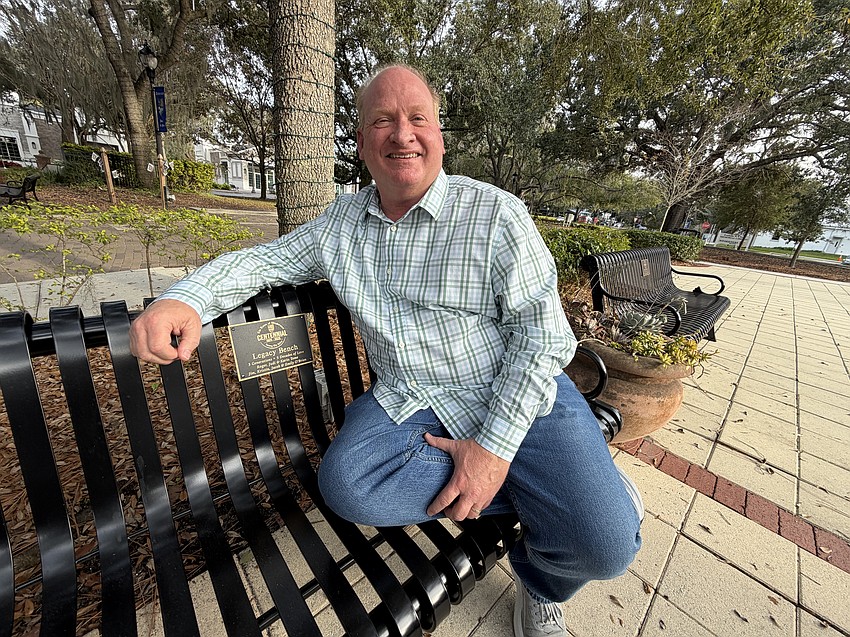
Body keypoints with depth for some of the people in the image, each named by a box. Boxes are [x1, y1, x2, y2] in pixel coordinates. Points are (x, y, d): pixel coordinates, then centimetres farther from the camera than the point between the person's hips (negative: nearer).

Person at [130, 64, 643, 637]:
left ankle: (541, 586, 23)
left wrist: (495, 444, -18)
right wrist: (187, 299, -11)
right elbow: (265, 260, 10)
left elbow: (541, 333, -11)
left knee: (604, 542, -17)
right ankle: (537, 492, 0)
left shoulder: (496, 213, -8)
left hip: (514, 395, -2)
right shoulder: (341, 223, 6)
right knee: (346, 482, -23)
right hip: (407, 400, 4)